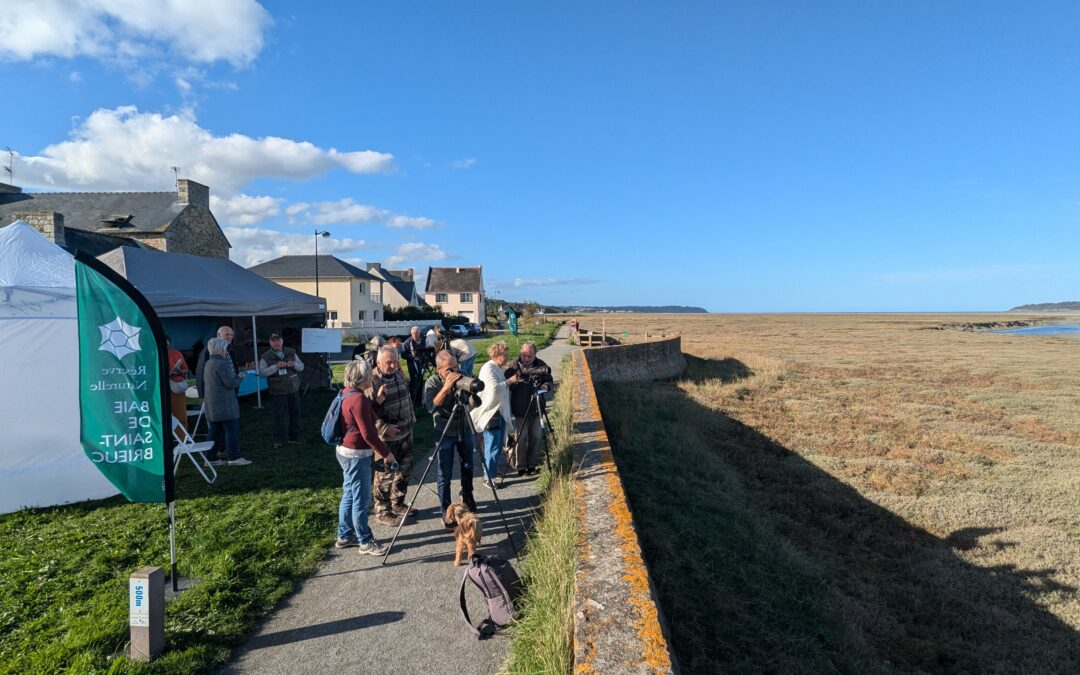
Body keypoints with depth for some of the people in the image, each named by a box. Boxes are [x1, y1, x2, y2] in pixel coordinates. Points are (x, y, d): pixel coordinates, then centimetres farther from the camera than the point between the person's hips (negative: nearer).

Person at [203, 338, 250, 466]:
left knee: (215, 430, 13)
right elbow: (231, 383, -19)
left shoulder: (208, 363, 14)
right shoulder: (222, 364, -17)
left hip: (212, 404, 10)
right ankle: (234, 457, -4)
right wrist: (239, 378, 2)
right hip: (224, 403, -10)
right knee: (232, 429, -5)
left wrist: (235, 376, 15)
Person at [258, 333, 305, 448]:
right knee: (279, 416, -6)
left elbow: (301, 366, 11)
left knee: (295, 414, 7)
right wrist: (275, 367, -24)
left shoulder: (291, 353, 9)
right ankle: (278, 440, 2)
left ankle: (294, 438, 17)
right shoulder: (266, 357, -1)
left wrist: (294, 364, -12)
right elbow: (261, 372, -11)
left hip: (294, 389, 4)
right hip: (278, 392, -4)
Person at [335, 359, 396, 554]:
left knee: (349, 495, 18)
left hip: (346, 451, 10)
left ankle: (344, 536, 29)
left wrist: (376, 400, 11)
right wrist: (386, 453, -14)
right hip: (357, 454, -10)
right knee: (361, 499, 1)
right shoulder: (358, 398, -22)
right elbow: (367, 433, -22)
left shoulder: (347, 393, 6)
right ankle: (365, 542, 11)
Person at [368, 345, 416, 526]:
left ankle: (397, 504, 34)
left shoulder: (399, 375, 5)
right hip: (386, 437, -8)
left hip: (405, 433, 8)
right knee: (385, 475, 3)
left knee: (405, 470, 18)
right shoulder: (372, 381, -18)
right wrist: (384, 428, -25)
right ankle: (382, 511, 18)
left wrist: (411, 421, 16)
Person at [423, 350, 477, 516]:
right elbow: (430, 407, -29)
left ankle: (467, 496, 43)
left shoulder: (461, 378, -6)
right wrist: (446, 387, -37)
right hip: (445, 433, -4)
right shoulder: (432, 383, -14)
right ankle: (445, 512, 9)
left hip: (465, 429, 4)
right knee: (445, 473, -1)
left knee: (468, 467, 19)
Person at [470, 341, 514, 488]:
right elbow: (494, 389, -26)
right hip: (491, 413, -10)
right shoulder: (488, 368, -15)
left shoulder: (497, 368, 15)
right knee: (492, 447, -5)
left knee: (498, 445, 17)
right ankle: (488, 478, 4)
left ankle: (493, 471, 30)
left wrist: (510, 382, 11)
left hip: (500, 412, 10)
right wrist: (509, 381, -20)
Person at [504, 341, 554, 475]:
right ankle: (520, 466, 11)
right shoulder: (514, 366, -6)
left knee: (537, 437, 8)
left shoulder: (541, 365, 1)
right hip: (521, 408, -3)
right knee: (521, 437, 0)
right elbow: (508, 384, -8)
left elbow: (549, 379, 12)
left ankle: (532, 464, 23)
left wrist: (546, 385, -10)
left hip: (537, 408, 3)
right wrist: (516, 381, -28)